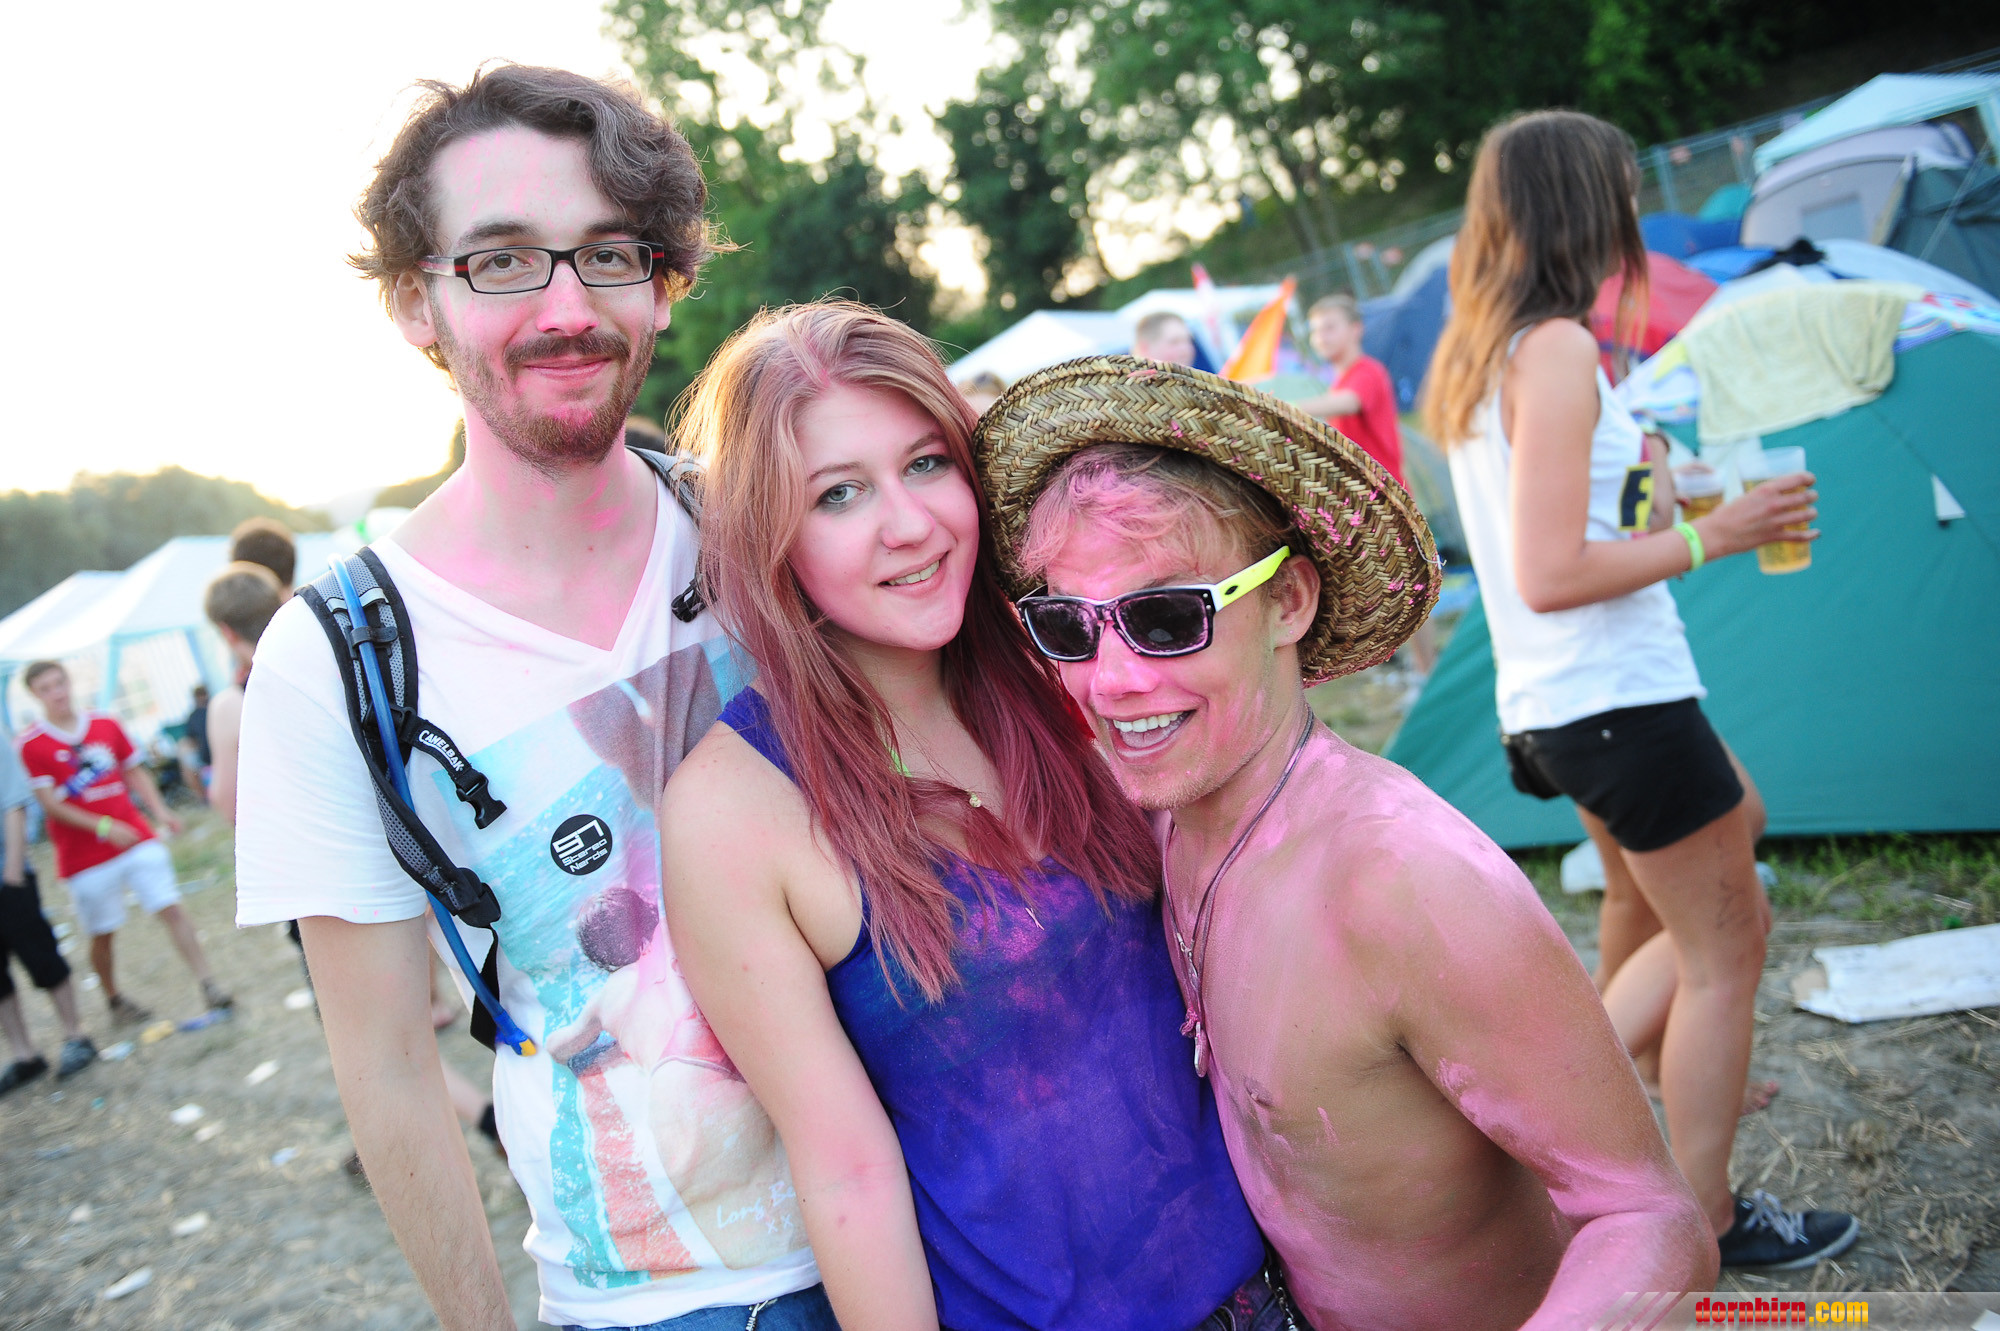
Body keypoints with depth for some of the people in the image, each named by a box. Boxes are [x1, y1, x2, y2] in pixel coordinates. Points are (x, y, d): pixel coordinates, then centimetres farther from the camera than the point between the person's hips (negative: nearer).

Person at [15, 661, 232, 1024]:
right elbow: (49, 804, -10)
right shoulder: (30, 745, -6)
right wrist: (102, 826, -19)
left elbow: (136, 774, 16)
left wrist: (160, 811, 1)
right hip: (85, 857, -2)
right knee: (102, 935, 7)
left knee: (172, 910, -6)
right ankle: (115, 1001, 28)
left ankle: (209, 986, -5)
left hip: (136, 840, 3)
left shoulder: (107, 727, 8)